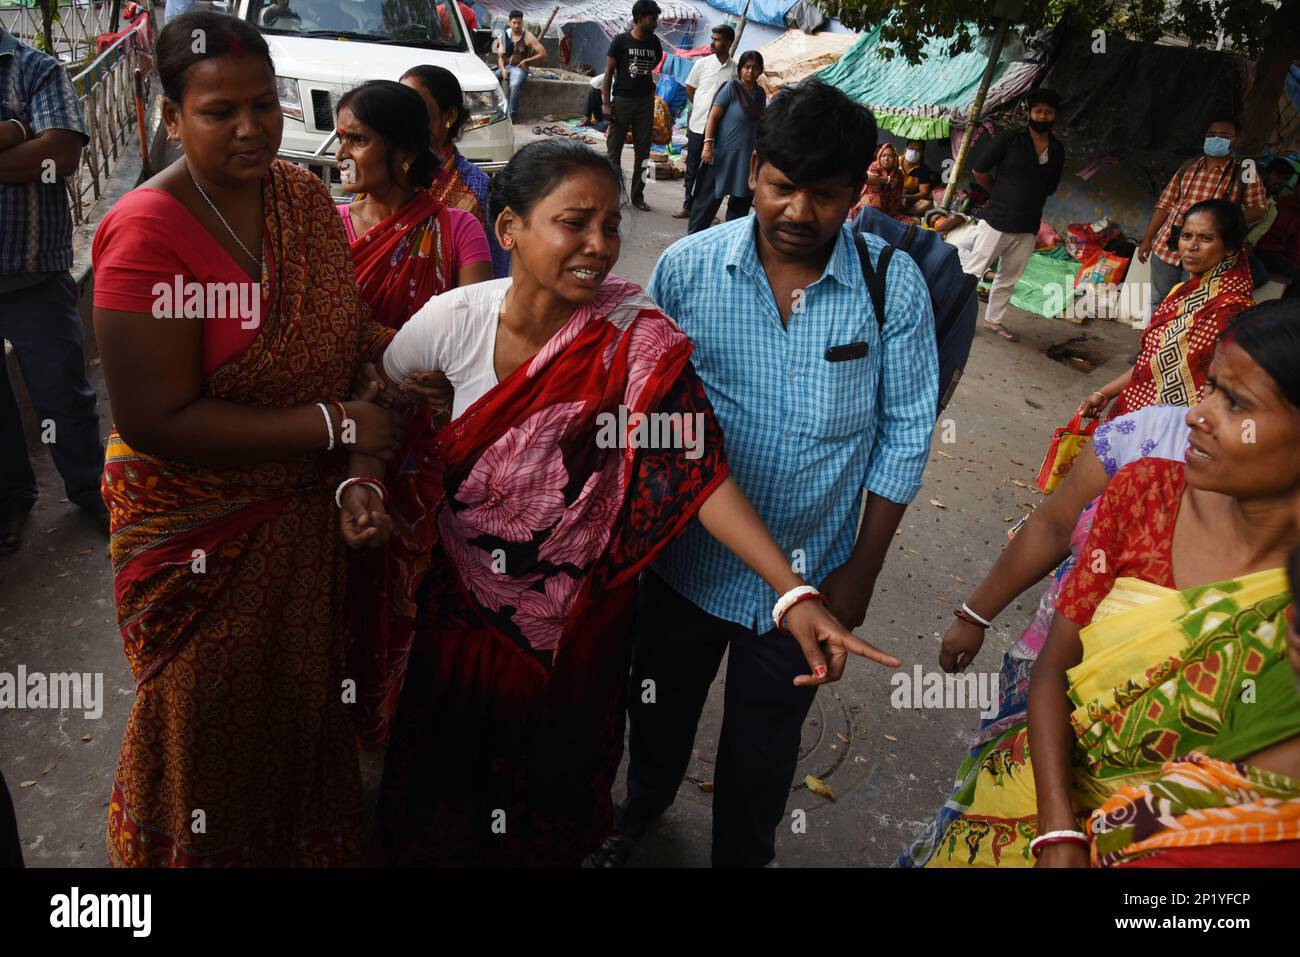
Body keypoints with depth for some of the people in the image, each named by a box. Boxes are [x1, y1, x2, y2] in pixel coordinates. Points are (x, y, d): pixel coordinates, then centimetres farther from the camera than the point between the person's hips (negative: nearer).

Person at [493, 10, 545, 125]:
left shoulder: (528, 37, -3)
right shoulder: (505, 35, 9)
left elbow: (543, 54, -6)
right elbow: (500, 56, 7)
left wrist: (526, 60, -8)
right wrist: (502, 69, -13)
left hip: (519, 68, -5)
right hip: (505, 66, 5)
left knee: (515, 85, -38)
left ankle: (513, 115, -29)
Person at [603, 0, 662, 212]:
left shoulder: (654, 43, 7)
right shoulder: (621, 41, -6)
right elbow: (609, 73, -5)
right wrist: (606, 103, -10)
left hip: (645, 102, 4)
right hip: (622, 101, -4)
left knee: (643, 151, 5)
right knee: (614, 149, 0)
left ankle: (638, 195, 13)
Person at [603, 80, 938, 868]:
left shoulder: (893, 285, -13)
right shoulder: (687, 267, -12)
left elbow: (904, 434, -7)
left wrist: (862, 571, -6)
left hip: (809, 573, -1)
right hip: (687, 558, 1)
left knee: (764, 745, 20)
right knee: (661, 711, 25)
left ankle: (742, 855, 49)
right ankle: (642, 808, 58)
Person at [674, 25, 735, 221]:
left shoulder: (735, 70, -1)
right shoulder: (702, 63, 1)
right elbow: (690, 90, 11)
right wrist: (701, 109, 13)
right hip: (697, 125, 1)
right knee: (692, 168, 7)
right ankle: (687, 205, 17)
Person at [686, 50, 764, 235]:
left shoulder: (761, 93, 10)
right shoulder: (731, 88, -7)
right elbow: (713, 117, -11)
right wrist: (708, 144, -19)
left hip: (747, 157, 6)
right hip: (723, 153, -6)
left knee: (742, 199, 9)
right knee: (710, 196, 0)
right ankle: (694, 235, 9)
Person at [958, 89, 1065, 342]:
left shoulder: (1057, 150, 7)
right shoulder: (1009, 139, -8)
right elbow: (978, 171, -3)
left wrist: (1028, 198, 11)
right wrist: (1000, 194, 7)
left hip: (1028, 227, 5)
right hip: (997, 220, -5)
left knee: (1008, 279, 12)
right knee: (972, 271, -3)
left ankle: (994, 320, 24)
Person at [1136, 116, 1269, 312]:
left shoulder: (1244, 173, 1)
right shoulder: (1188, 167, 8)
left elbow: (1260, 206, 4)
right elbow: (1164, 204, 9)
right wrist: (1147, 239, 7)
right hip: (1166, 245, 3)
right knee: (1158, 302, 13)